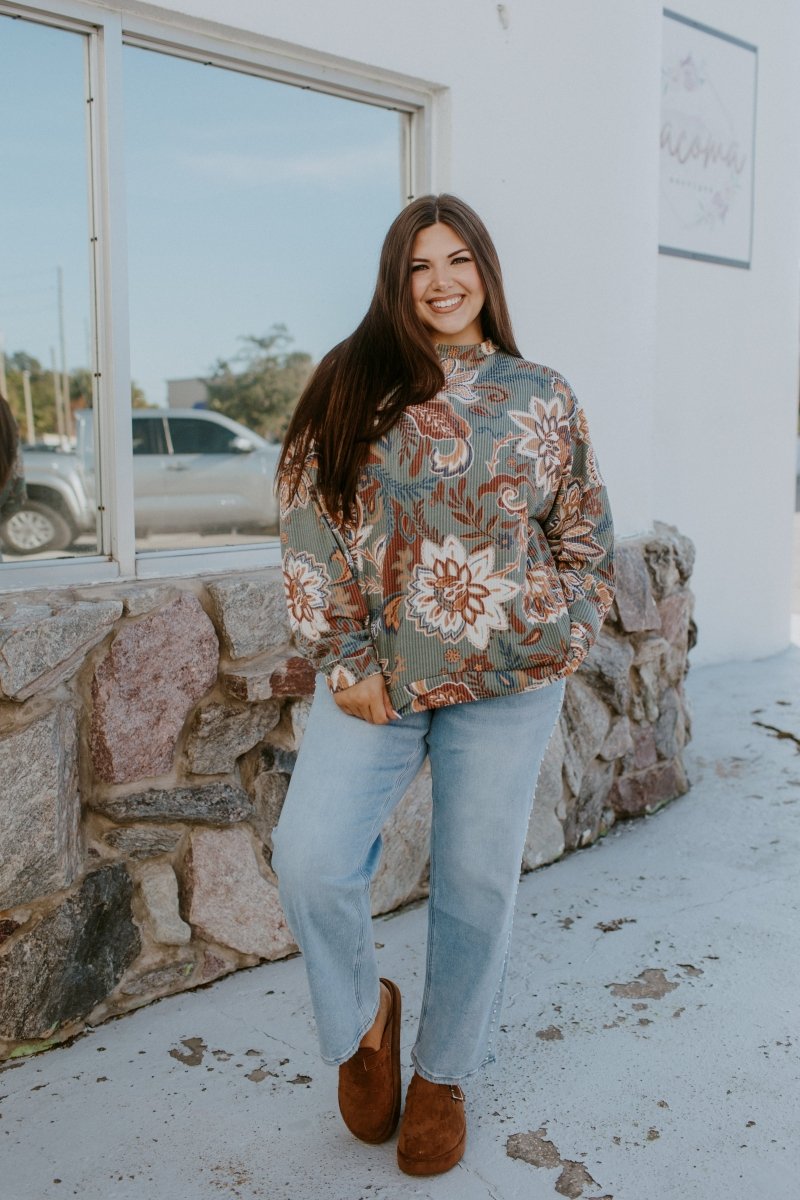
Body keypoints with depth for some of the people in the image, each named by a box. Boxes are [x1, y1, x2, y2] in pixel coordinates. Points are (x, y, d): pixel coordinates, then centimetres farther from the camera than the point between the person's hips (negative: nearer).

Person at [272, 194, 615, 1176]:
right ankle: (362, 1014, 18)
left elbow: (587, 537, 10)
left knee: (477, 884, 8)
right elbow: (309, 529, 0)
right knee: (310, 860, -14)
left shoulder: (542, 398, 6)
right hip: (374, 678, 0)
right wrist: (348, 664, -7)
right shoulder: (350, 386, 3)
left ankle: (442, 1070, 32)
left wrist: (556, 642, -3)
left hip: (507, 687, 1)